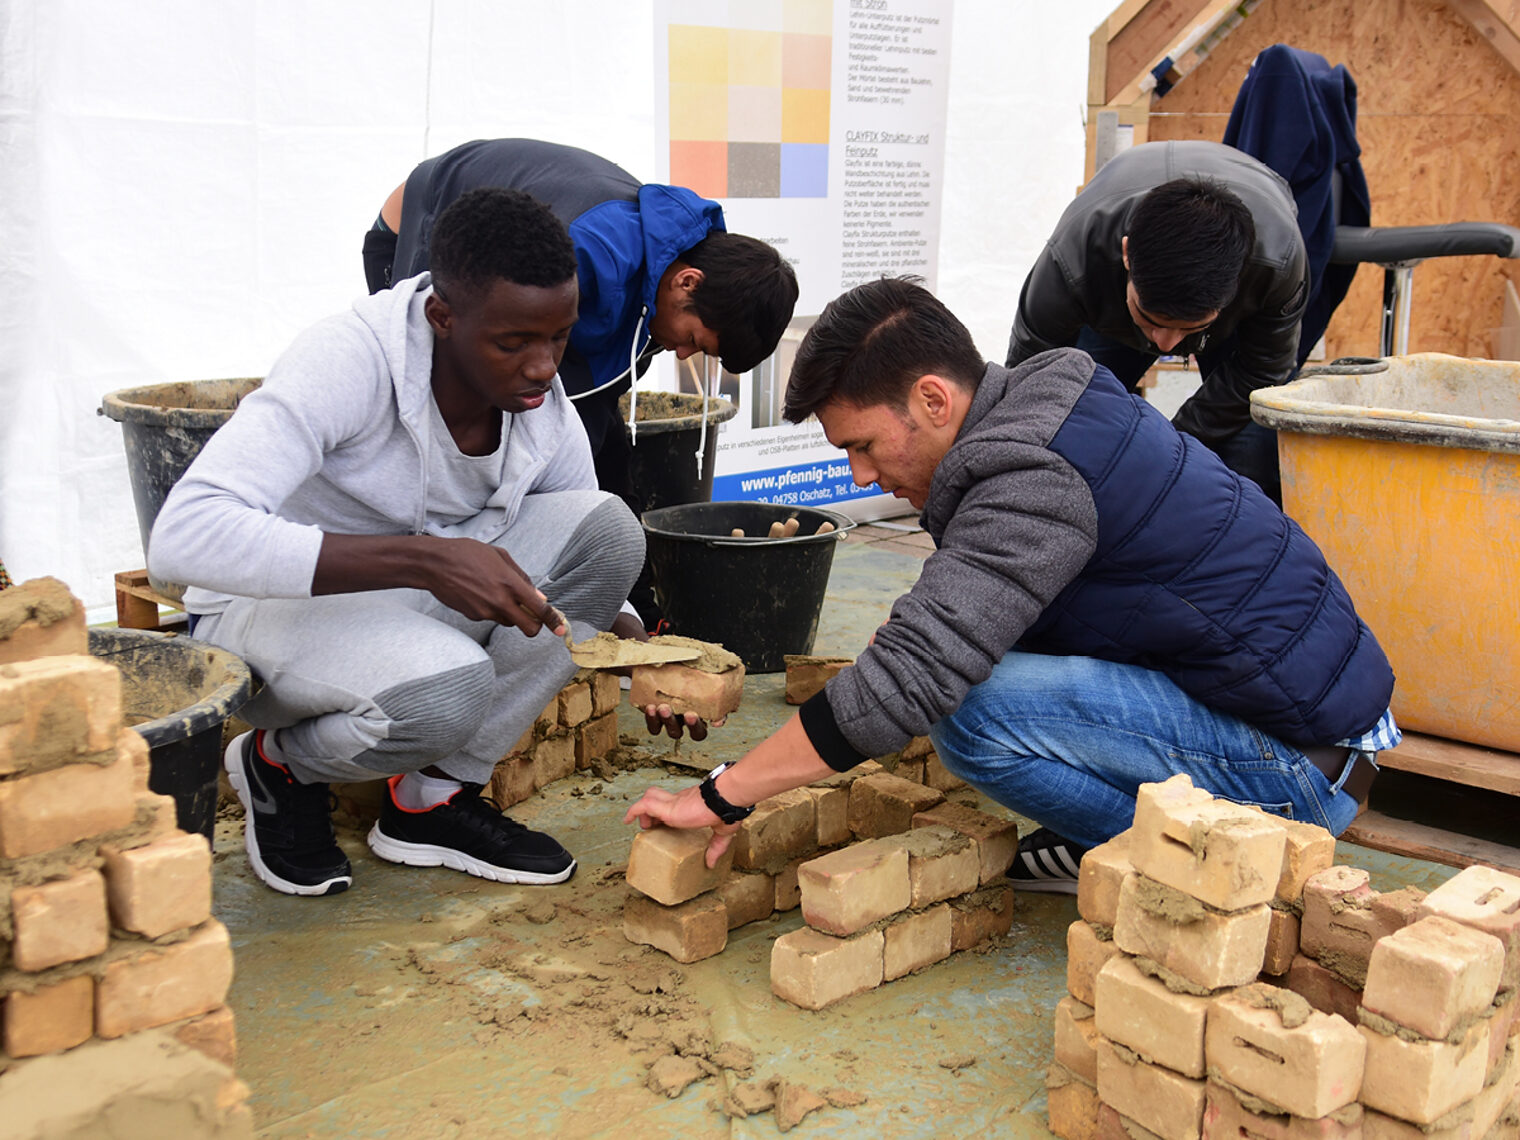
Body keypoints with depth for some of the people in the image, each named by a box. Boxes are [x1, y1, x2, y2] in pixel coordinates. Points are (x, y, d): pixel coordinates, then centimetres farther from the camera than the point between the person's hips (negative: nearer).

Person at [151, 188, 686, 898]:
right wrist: (426, 559, -44)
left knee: (606, 525, -18)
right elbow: (185, 537, -40)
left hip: (418, 603, 6)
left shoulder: (546, 412, -10)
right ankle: (281, 762, -1)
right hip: (271, 607, -6)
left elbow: (590, 556, 5)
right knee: (446, 689, -38)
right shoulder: (346, 361, -29)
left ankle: (437, 795, -8)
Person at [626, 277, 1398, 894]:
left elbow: (914, 678, -31)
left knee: (972, 711, -24)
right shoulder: (1032, 409, 6)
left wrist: (722, 795, -23)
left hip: (1300, 767, -9)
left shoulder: (1036, 481, -24)